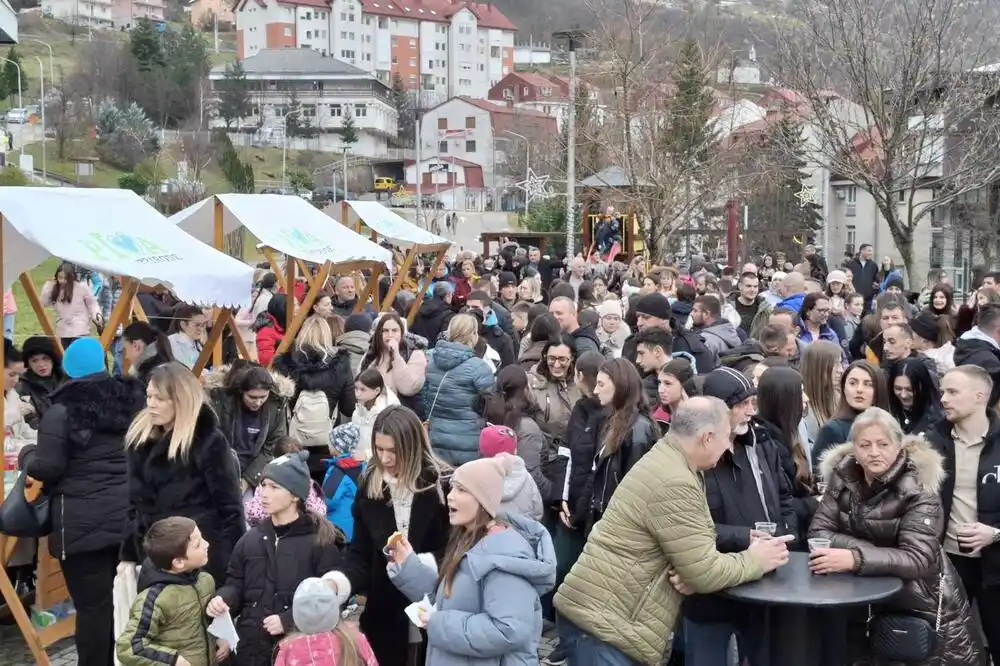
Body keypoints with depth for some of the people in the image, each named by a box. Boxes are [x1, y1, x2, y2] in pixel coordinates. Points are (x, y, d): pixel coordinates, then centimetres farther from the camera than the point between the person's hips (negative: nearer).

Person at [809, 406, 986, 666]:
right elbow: (818, 531, -9)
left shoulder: (918, 486, -17)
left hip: (920, 604, -3)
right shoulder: (842, 478, -4)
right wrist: (868, 548, -24)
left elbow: (918, 559, -26)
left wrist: (856, 559, -39)